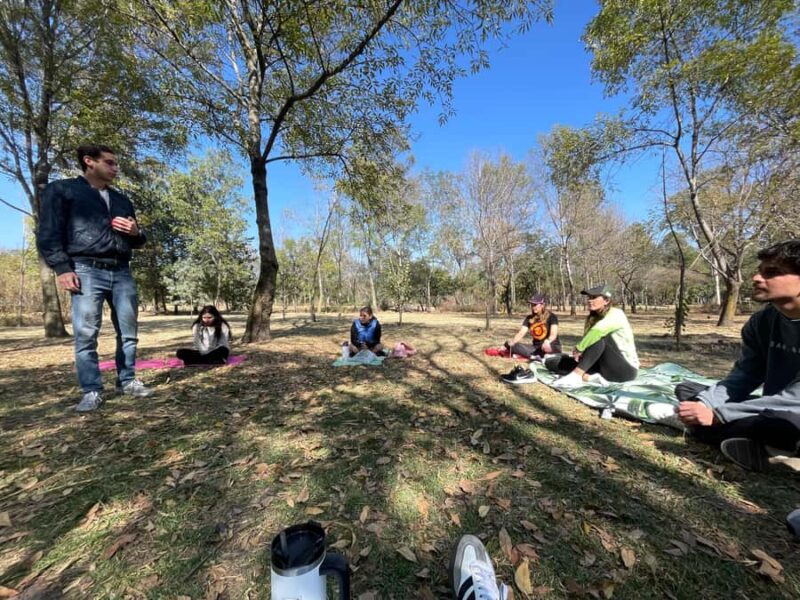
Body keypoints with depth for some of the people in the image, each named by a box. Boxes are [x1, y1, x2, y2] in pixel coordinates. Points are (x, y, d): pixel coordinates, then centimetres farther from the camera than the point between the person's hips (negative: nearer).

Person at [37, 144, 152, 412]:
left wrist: (136, 232, 3)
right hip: (87, 271, -4)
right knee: (85, 335, -6)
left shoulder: (121, 199, 24)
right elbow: (48, 234, 0)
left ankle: (127, 382, 15)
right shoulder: (61, 190, 9)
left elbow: (138, 242, 27)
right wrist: (62, 268, -11)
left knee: (128, 333, 4)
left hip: (121, 273, 5)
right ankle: (91, 392, 2)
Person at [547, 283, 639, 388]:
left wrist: (578, 349, -28)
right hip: (607, 367, 6)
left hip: (626, 369, -6)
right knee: (552, 363, -9)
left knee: (599, 336, -32)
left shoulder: (616, 314, -14)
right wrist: (580, 351, -21)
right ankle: (592, 377, -27)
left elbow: (597, 330, -35)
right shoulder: (594, 317, 8)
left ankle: (575, 376, -34)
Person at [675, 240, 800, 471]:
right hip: (775, 412, 7)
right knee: (686, 390, 1)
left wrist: (717, 414, -28)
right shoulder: (761, 322, -2)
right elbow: (742, 378, -3)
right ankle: (757, 444, -15)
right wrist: (704, 403, -22)